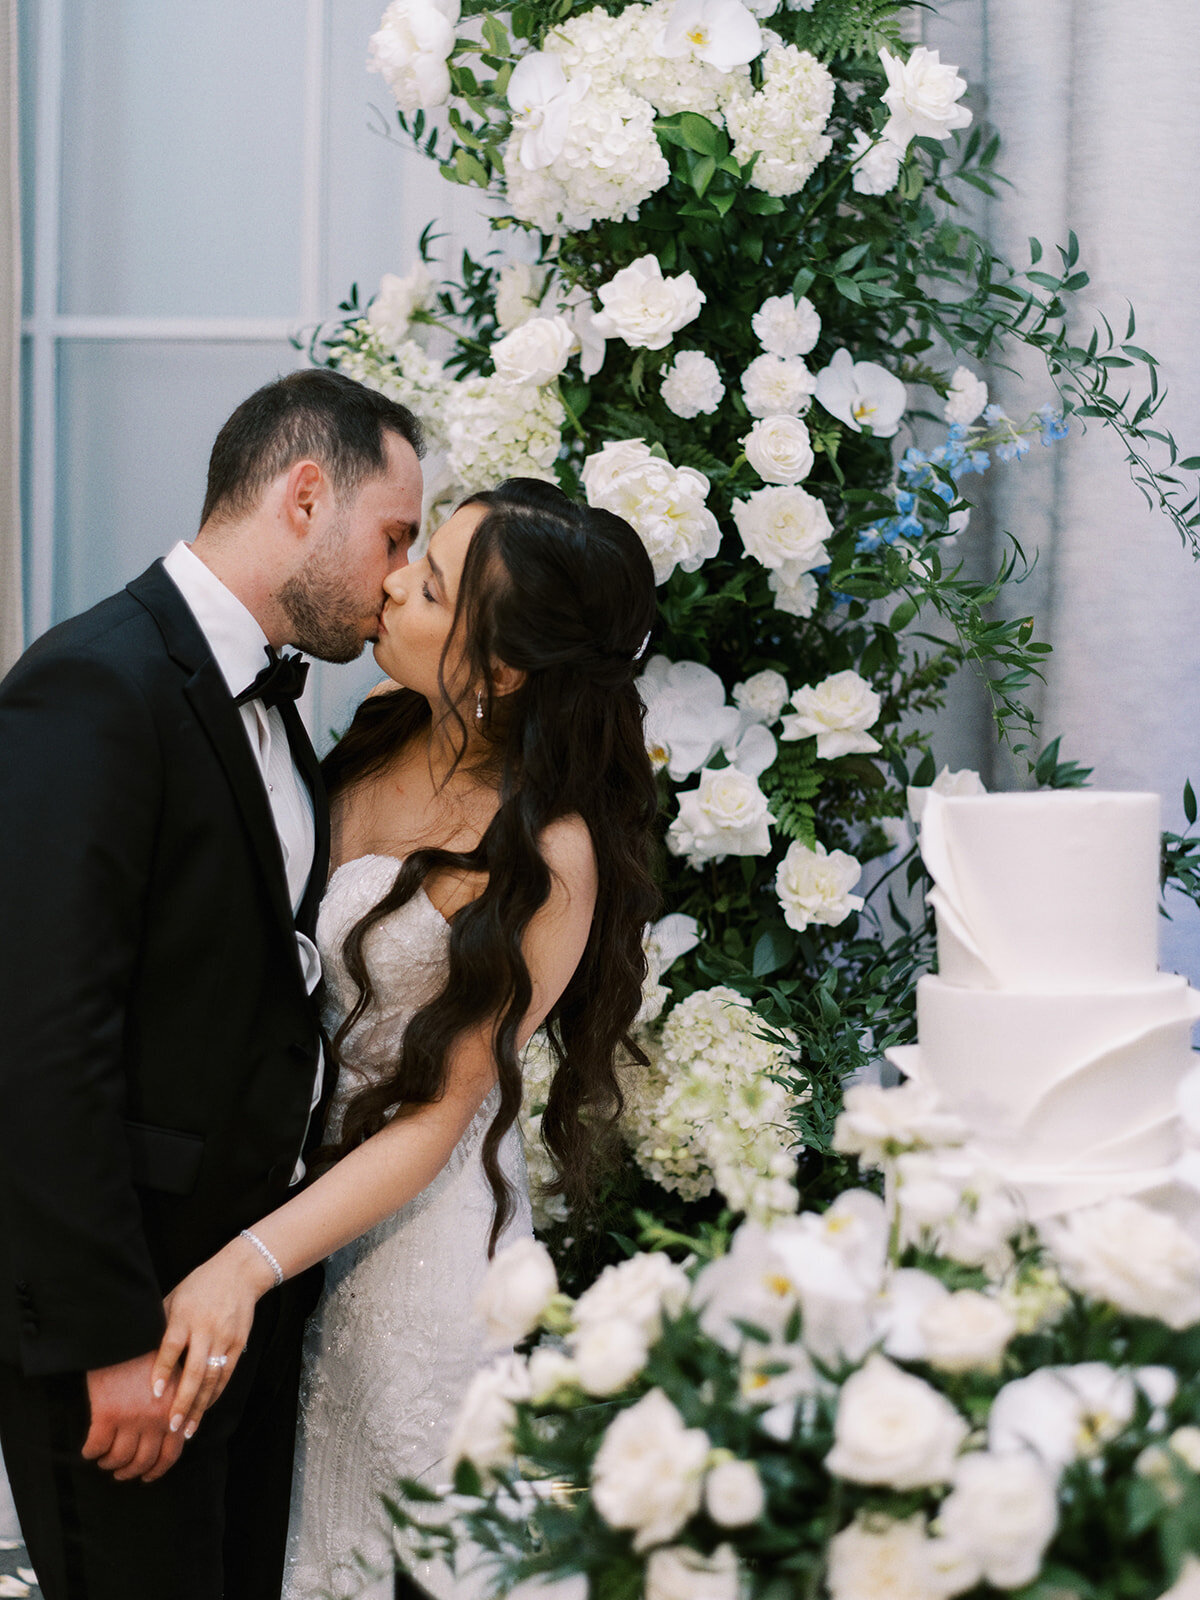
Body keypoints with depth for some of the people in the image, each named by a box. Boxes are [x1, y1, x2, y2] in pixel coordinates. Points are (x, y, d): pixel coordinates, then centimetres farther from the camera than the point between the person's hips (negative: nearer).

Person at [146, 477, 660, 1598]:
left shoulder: (547, 855, -21)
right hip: (296, 1160, 6)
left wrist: (248, 1264, -26)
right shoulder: (379, 737, -3)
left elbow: (440, 1113, -19)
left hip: (419, 1229, -6)